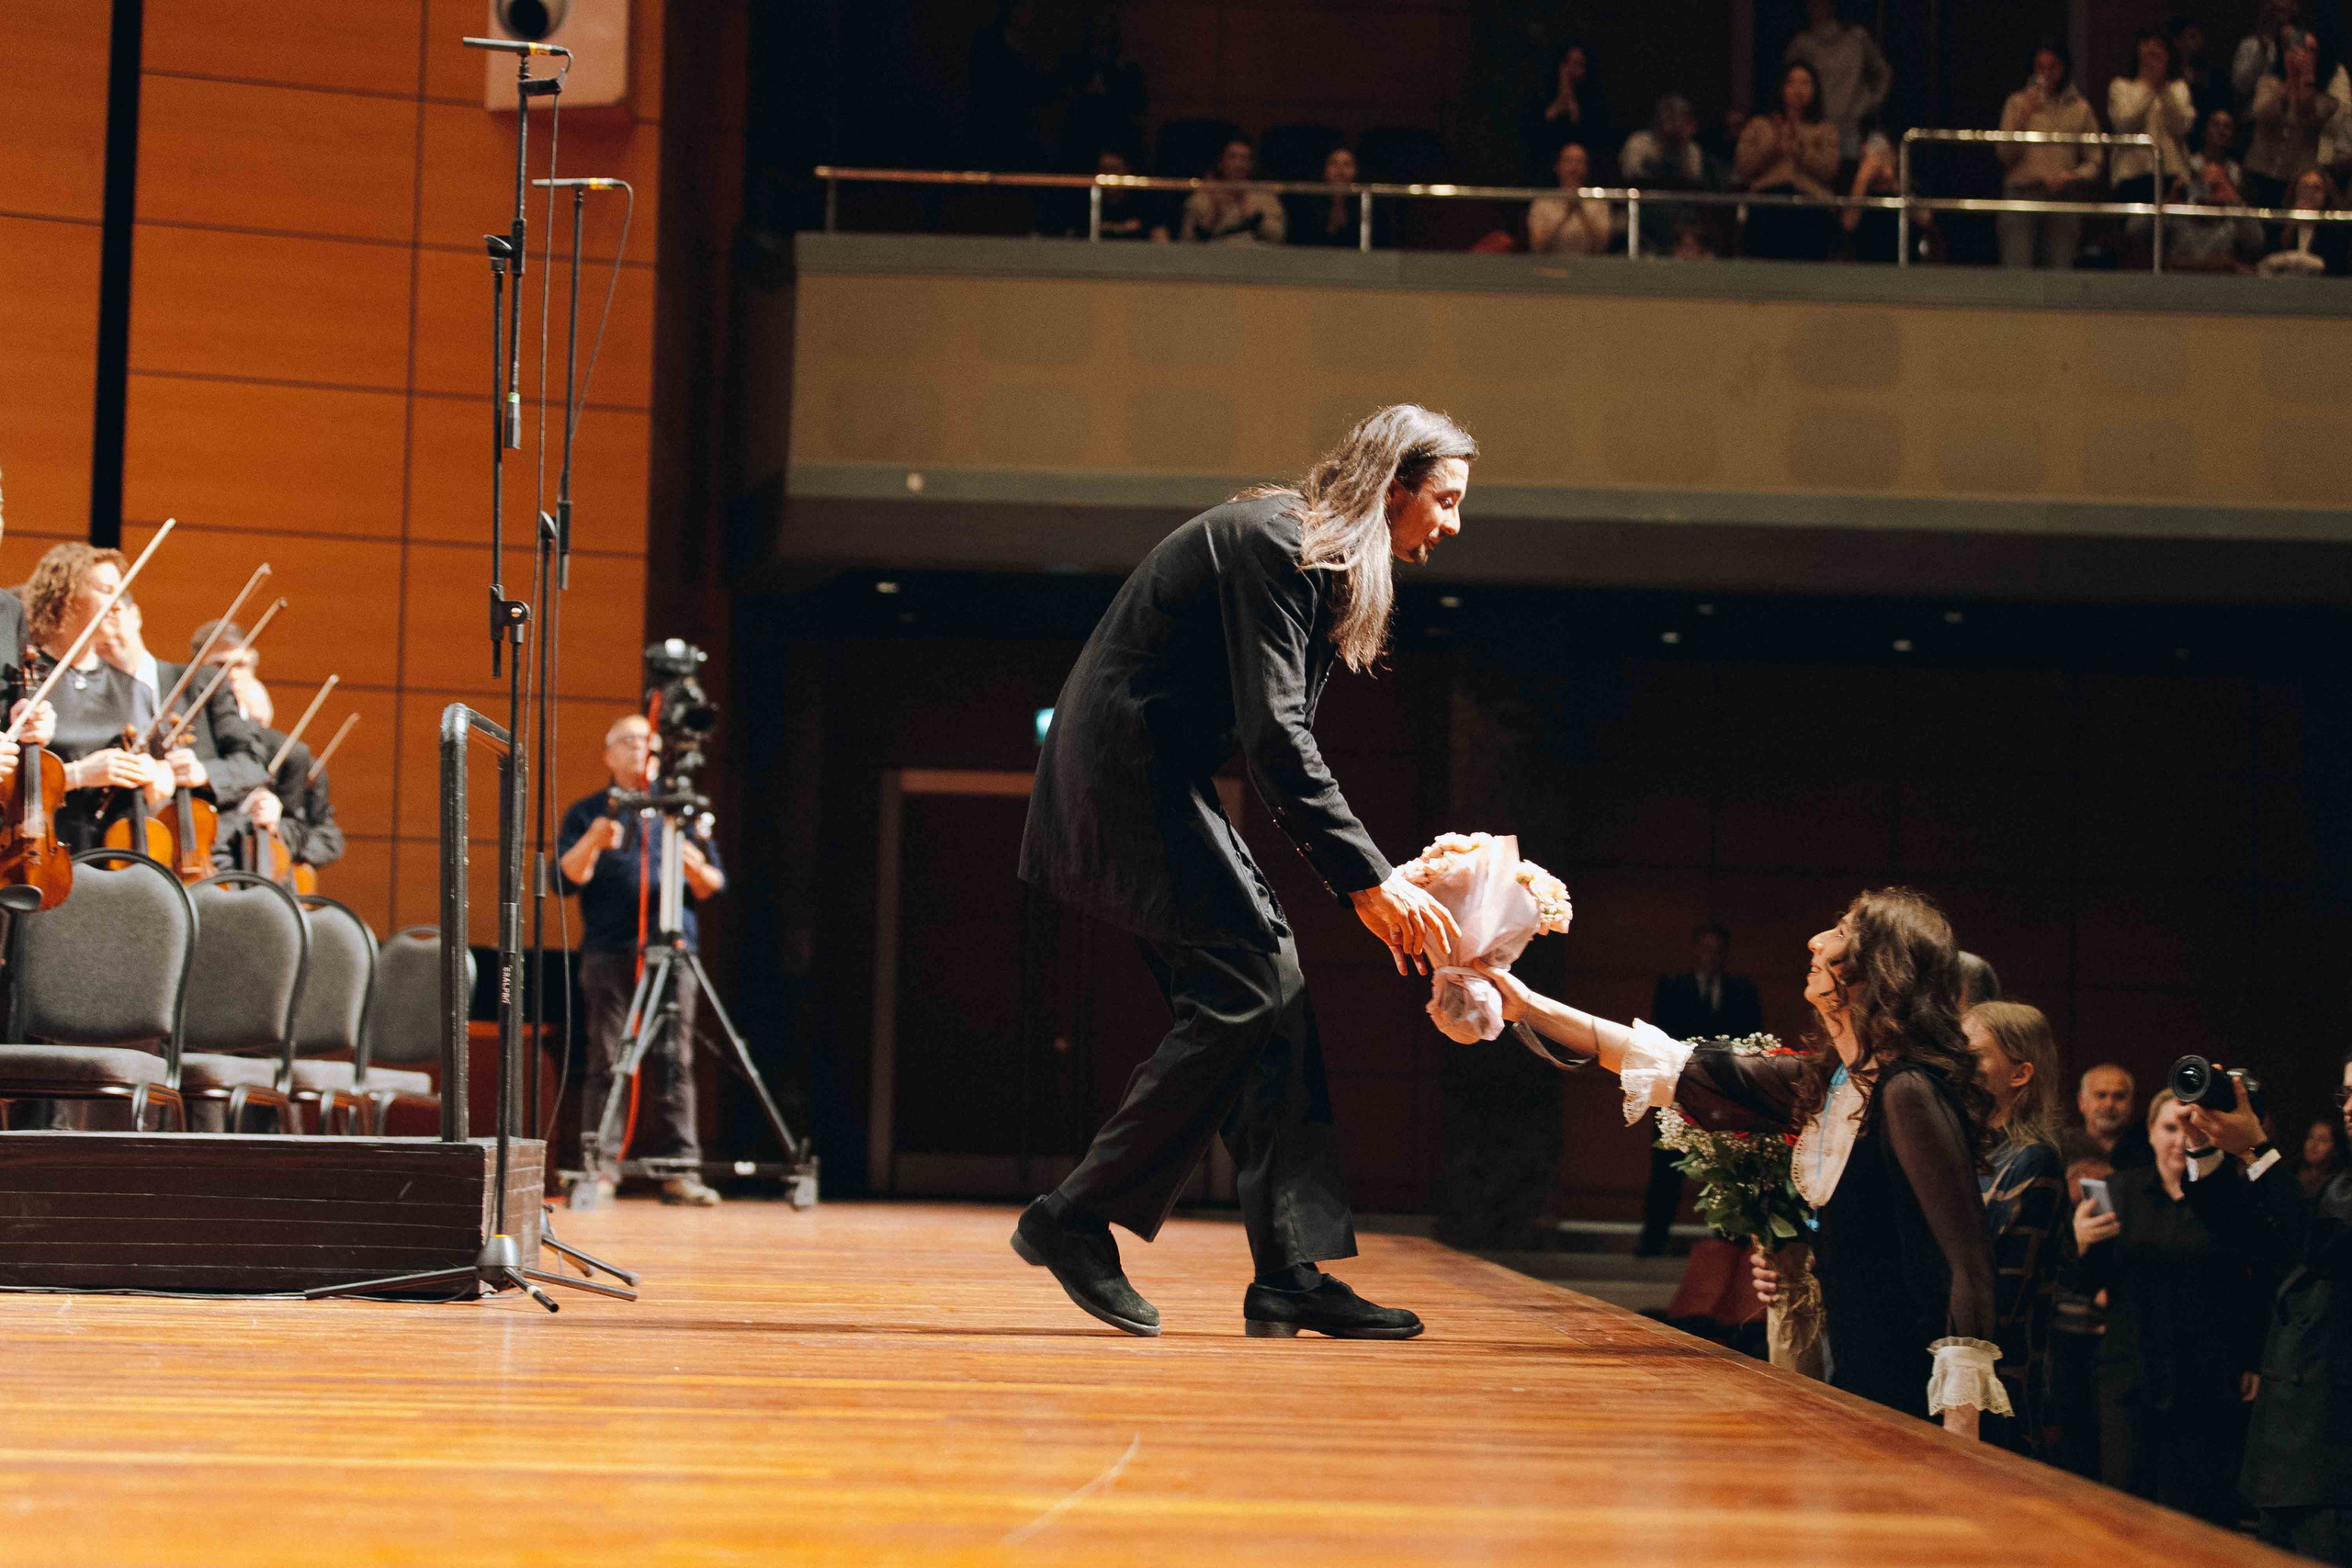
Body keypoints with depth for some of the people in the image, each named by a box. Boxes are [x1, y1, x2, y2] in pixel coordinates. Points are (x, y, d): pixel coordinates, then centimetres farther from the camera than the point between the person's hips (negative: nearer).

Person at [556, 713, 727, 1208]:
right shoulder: (587, 813, 14)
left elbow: (715, 888, 16)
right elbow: (565, 878, 2)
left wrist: (697, 869, -6)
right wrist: (592, 844, -16)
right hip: (608, 953, -1)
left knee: (673, 1063, -4)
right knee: (605, 1061, -6)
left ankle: (680, 1169, -5)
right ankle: (600, 1167, -5)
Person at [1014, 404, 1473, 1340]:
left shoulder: (1316, 560, 15)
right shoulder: (1274, 542, -16)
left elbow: (1281, 745, 15)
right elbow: (1274, 737, -24)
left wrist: (1359, 886, 7)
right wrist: (1369, 878, -24)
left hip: (1156, 780, 10)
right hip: (1128, 766, -10)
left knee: (1270, 984, 1)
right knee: (1243, 988, -14)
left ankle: (1290, 1272, -2)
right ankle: (1076, 1218, -7)